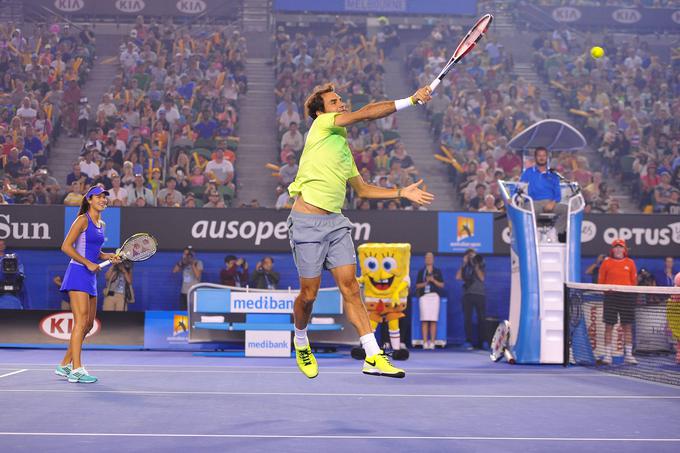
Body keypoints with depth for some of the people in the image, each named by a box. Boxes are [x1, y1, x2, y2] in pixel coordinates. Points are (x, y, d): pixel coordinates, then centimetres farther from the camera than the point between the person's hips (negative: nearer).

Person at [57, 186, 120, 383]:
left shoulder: (101, 224, 16)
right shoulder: (82, 220, -8)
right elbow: (66, 247, -14)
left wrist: (108, 256, 8)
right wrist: (88, 263, -17)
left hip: (90, 277, 9)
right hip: (78, 274, -9)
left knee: (89, 324, 10)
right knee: (81, 321, -14)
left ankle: (65, 365, 19)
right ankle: (76, 370, -15)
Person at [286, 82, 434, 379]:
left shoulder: (343, 146, 21)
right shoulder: (322, 124, -2)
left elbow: (362, 189, 27)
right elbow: (365, 113, -15)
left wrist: (402, 193, 20)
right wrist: (411, 100, -15)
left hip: (335, 221, 7)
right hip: (308, 221, -7)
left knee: (350, 286, -3)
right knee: (309, 293, 1)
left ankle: (373, 357, -8)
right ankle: (301, 342, 29)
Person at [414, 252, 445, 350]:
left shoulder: (438, 271, 14)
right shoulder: (421, 272, 14)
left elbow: (442, 285, 8)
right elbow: (417, 285, 9)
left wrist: (433, 280, -7)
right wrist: (426, 282, -6)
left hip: (434, 296, 0)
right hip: (423, 296, 0)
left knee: (433, 320, -8)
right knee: (424, 320, -9)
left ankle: (432, 342, -8)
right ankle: (425, 342, -9)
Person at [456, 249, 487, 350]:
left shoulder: (481, 266, 14)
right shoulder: (465, 267, 17)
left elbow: (482, 278, -1)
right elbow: (458, 277, 0)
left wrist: (476, 266, -6)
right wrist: (464, 264, 2)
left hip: (480, 294, -1)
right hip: (468, 295, 1)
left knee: (482, 318, -4)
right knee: (468, 318, -5)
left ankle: (481, 342, -1)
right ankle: (468, 342, -5)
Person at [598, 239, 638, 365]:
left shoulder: (630, 263, 8)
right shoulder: (606, 262, 5)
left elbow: (634, 281, 9)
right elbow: (601, 281, 6)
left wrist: (633, 295, -1)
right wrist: (602, 291, -7)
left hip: (627, 297, 1)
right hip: (610, 296, -1)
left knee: (628, 326, 4)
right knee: (609, 326, 0)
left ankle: (628, 355, 11)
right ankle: (607, 355, 6)